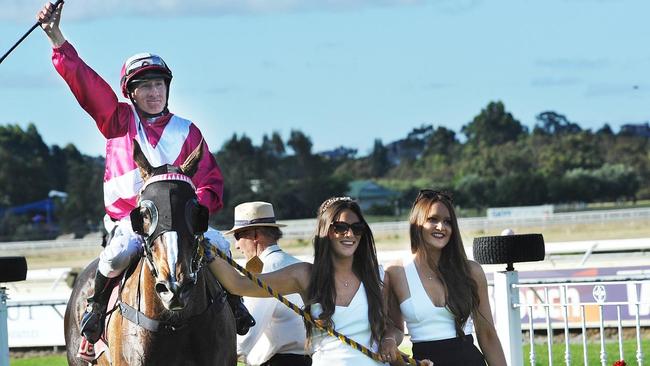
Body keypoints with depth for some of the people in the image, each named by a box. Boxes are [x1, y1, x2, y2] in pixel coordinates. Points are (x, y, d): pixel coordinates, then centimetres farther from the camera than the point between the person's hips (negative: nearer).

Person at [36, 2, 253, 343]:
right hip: (128, 218, -2)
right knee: (121, 251, -34)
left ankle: (232, 301, 5)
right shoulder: (119, 121, 10)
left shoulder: (187, 131, 13)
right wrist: (56, 38, -10)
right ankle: (97, 304, -6)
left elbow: (211, 180, 10)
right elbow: (83, 80, 1)